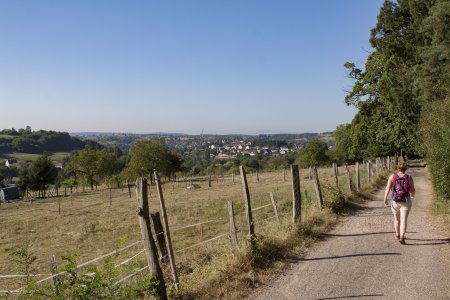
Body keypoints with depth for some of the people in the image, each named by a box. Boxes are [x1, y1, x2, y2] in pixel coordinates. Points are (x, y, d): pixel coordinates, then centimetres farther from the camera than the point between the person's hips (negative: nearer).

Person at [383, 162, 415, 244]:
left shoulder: (392, 176, -4)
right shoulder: (409, 178, -5)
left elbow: (388, 188, -11)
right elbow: (412, 190, 1)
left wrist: (385, 198, -8)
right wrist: (412, 195, 23)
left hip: (395, 201, 2)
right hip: (406, 201, -2)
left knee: (396, 219, 21)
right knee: (404, 220, -3)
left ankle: (397, 235, 37)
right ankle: (401, 237, -17)